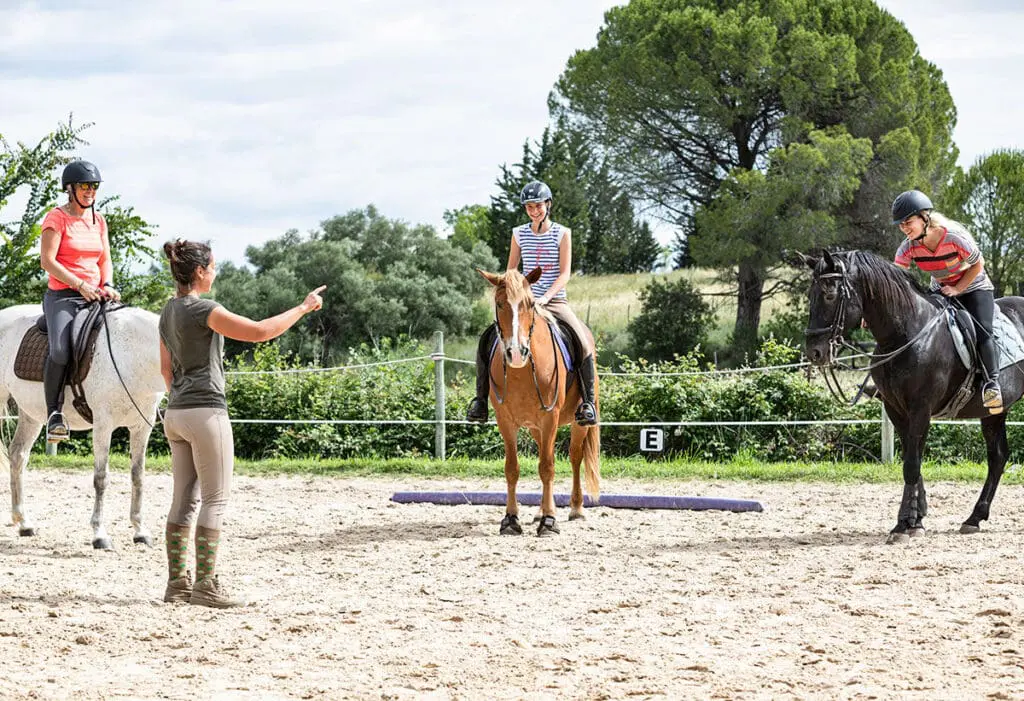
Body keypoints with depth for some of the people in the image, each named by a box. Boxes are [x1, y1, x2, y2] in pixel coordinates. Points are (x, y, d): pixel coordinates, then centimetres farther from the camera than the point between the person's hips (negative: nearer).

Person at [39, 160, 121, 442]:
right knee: (60, 350, -30)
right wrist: (80, 284, -18)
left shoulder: (98, 221, 16)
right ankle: (54, 412, -18)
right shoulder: (56, 218, -2)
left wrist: (107, 286, -3)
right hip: (62, 295, -6)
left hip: (94, 296, 6)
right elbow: (47, 260, -10)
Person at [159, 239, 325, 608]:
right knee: (215, 499, -4)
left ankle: (177, 581, 11)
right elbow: (261, 331, -20)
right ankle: (205, 585, -5)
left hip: (176, 413, 9)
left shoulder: (169, 311, 12)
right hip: (206, 412, -9)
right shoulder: (203, 310, -15)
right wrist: (303, 308, -10)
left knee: (184, 499, 10)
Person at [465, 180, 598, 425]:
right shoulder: (519, 234, 8)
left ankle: (587, 401, -21)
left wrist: (546, 297, -19)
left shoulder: (562, 233, 0)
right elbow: (510, 270, 13)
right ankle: (480, 399, -3)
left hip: (555, 301, -3)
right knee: (487, 340, -12)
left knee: (583, 341, -27)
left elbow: (565, 272, -6)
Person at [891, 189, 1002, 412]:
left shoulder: (955, 237, -30)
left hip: (974, 288, -5)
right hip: (940, 292, 5)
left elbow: (978, 264, -16)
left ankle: (992, 383, -29)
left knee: (981, 332, -26)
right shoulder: (909, 247, -17)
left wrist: (957, 289, -24)